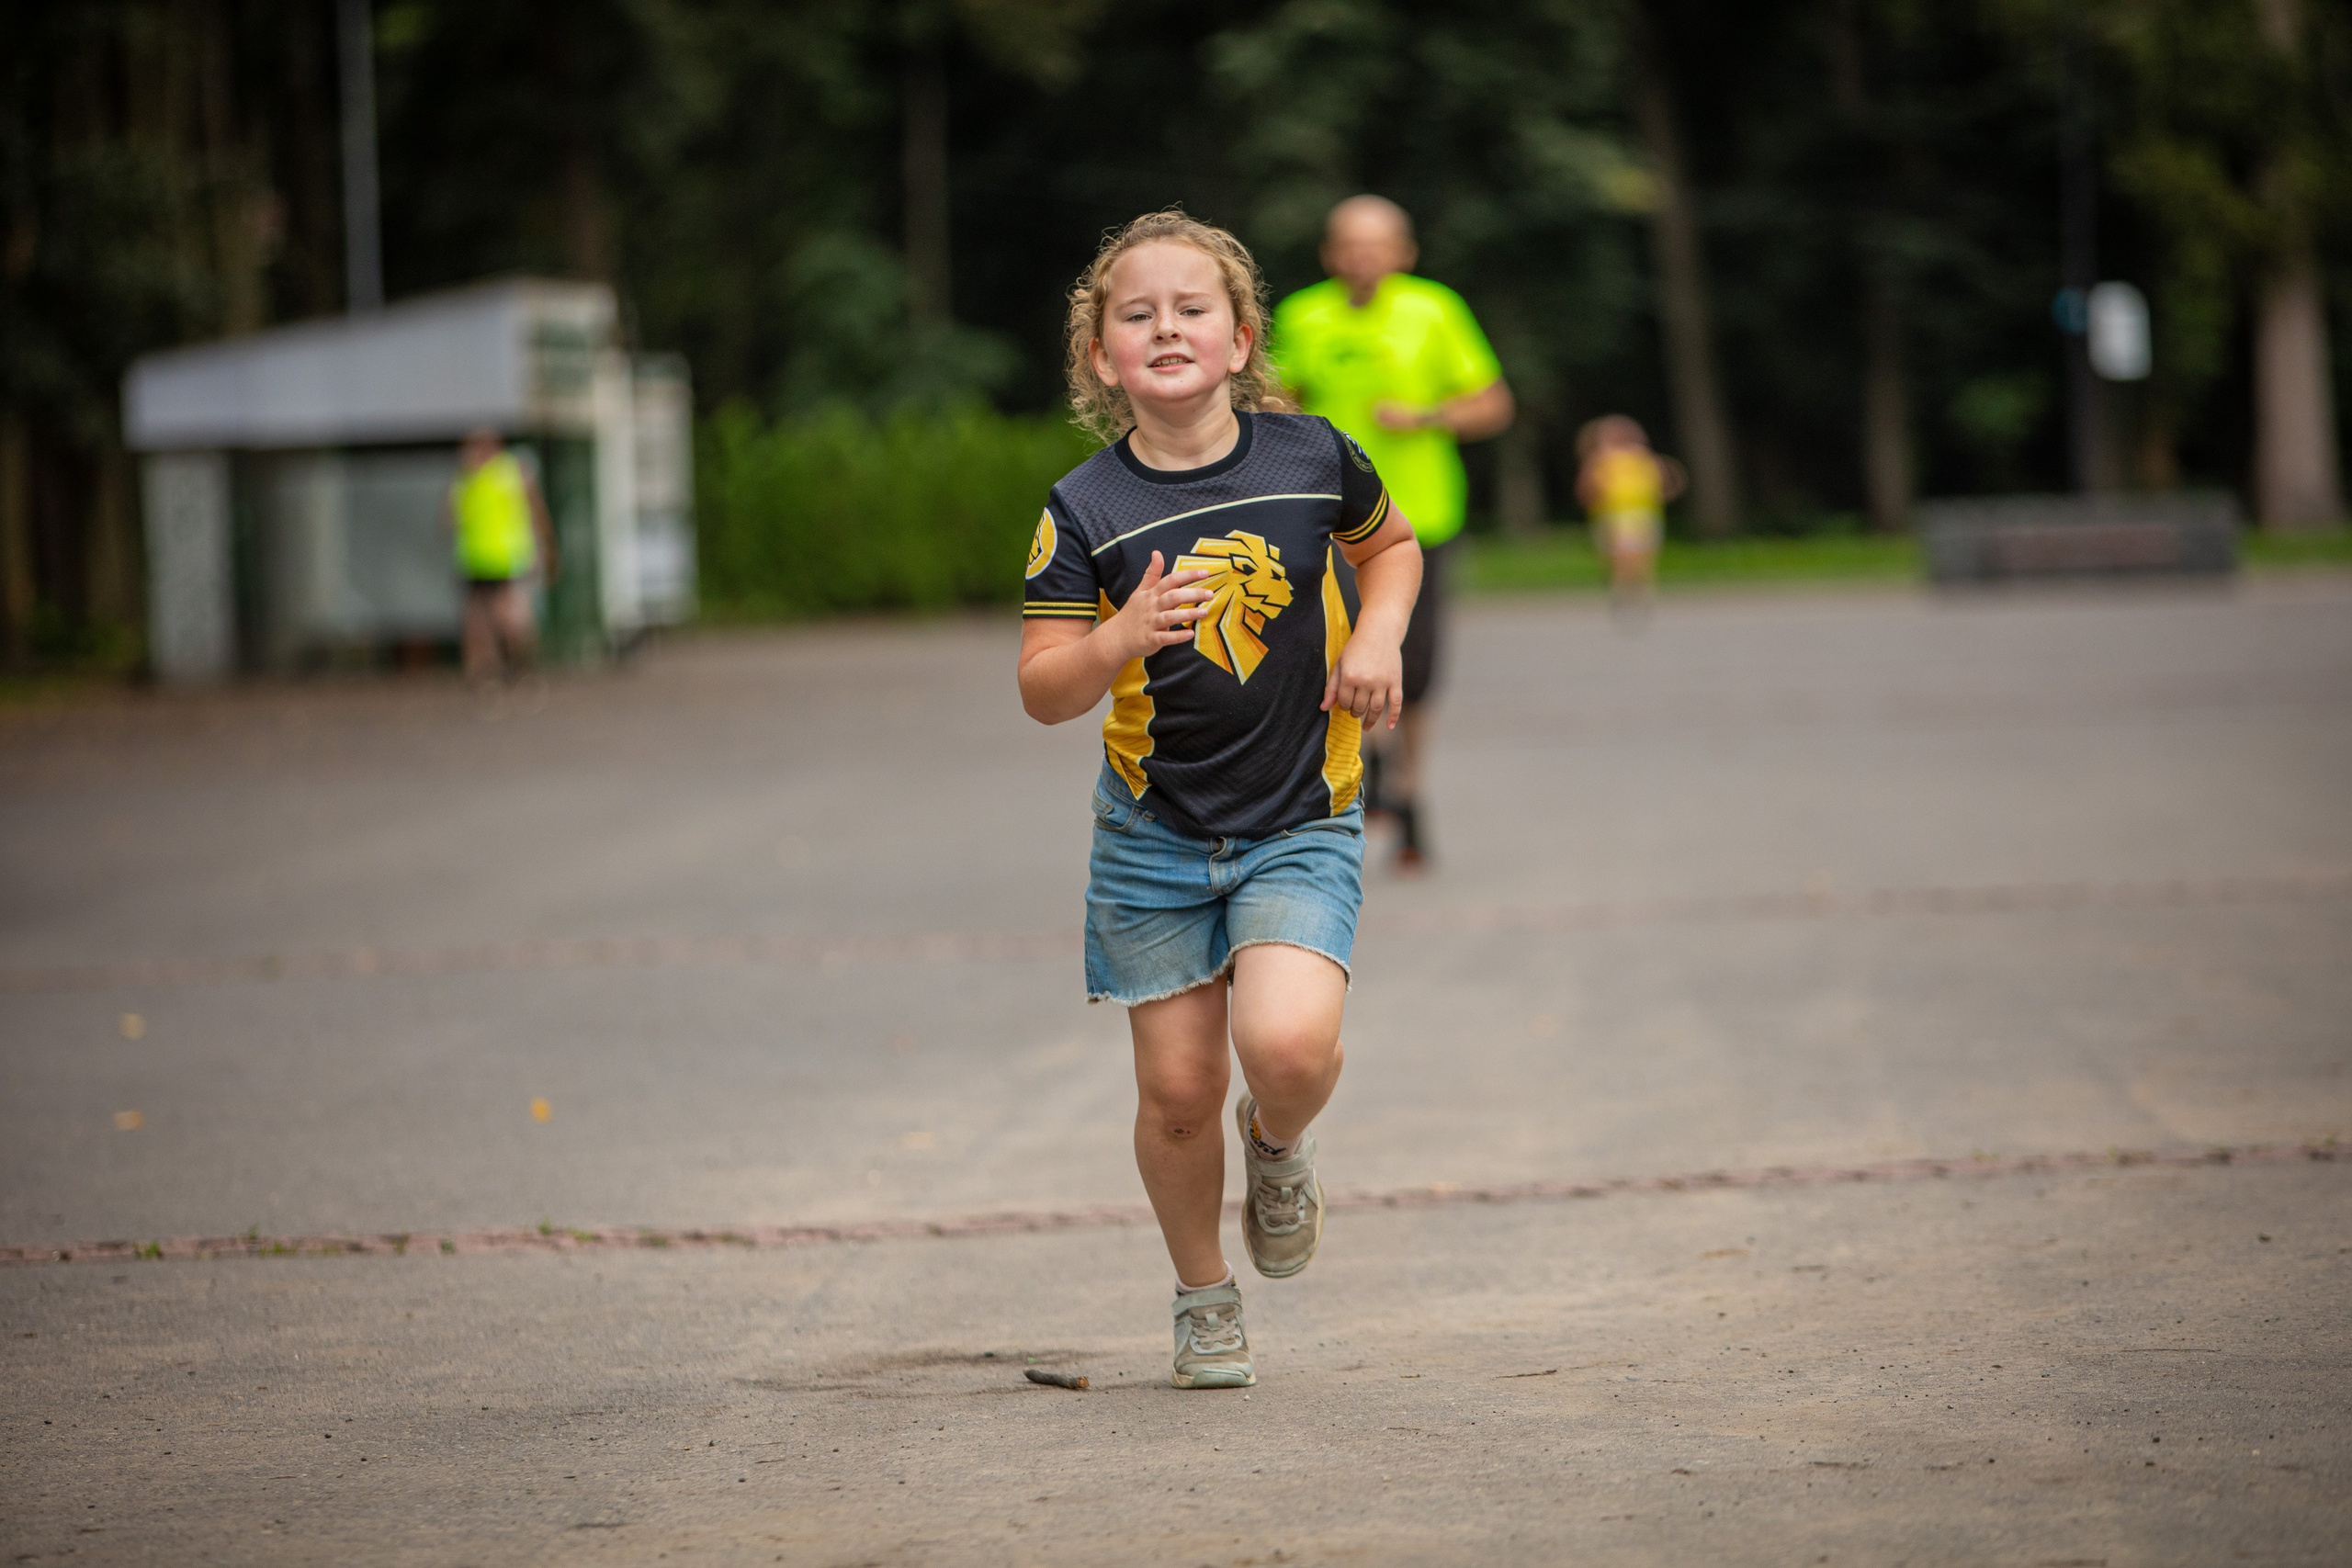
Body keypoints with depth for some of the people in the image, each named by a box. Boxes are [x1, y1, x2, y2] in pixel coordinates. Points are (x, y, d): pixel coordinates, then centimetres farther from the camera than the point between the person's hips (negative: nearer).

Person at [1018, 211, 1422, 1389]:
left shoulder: (1309, 456, -5)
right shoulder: (1084, 512, -9)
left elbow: (1390, 544, 16)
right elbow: (1043, 692, -10)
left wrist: (1379, 637, -4)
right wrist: (1124, 637, -30)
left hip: (1301, 821, -1)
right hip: (1154, 835, 1)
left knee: (1287, 1045, -22)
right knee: (1177, 1090, 3)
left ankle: (1279, 1145, 15)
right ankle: (1204, 1300, 28)